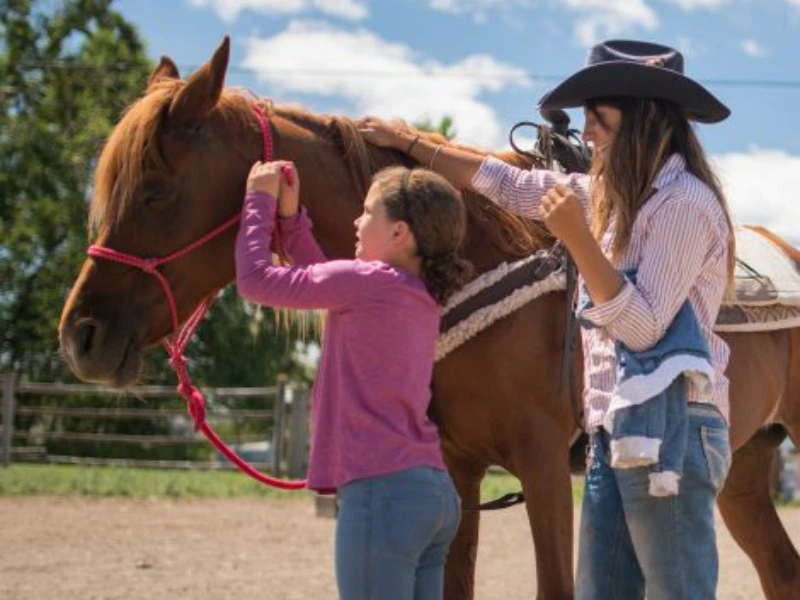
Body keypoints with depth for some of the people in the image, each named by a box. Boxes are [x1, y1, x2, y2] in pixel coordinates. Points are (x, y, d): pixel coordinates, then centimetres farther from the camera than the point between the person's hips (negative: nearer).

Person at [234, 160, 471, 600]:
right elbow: (319, 279, 29)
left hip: (383, 492, -9)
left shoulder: (369, 281, -10)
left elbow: (256, 279, -4)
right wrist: (289, 215, 23)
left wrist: (260, 200, 9)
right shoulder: (424, 297, 15)